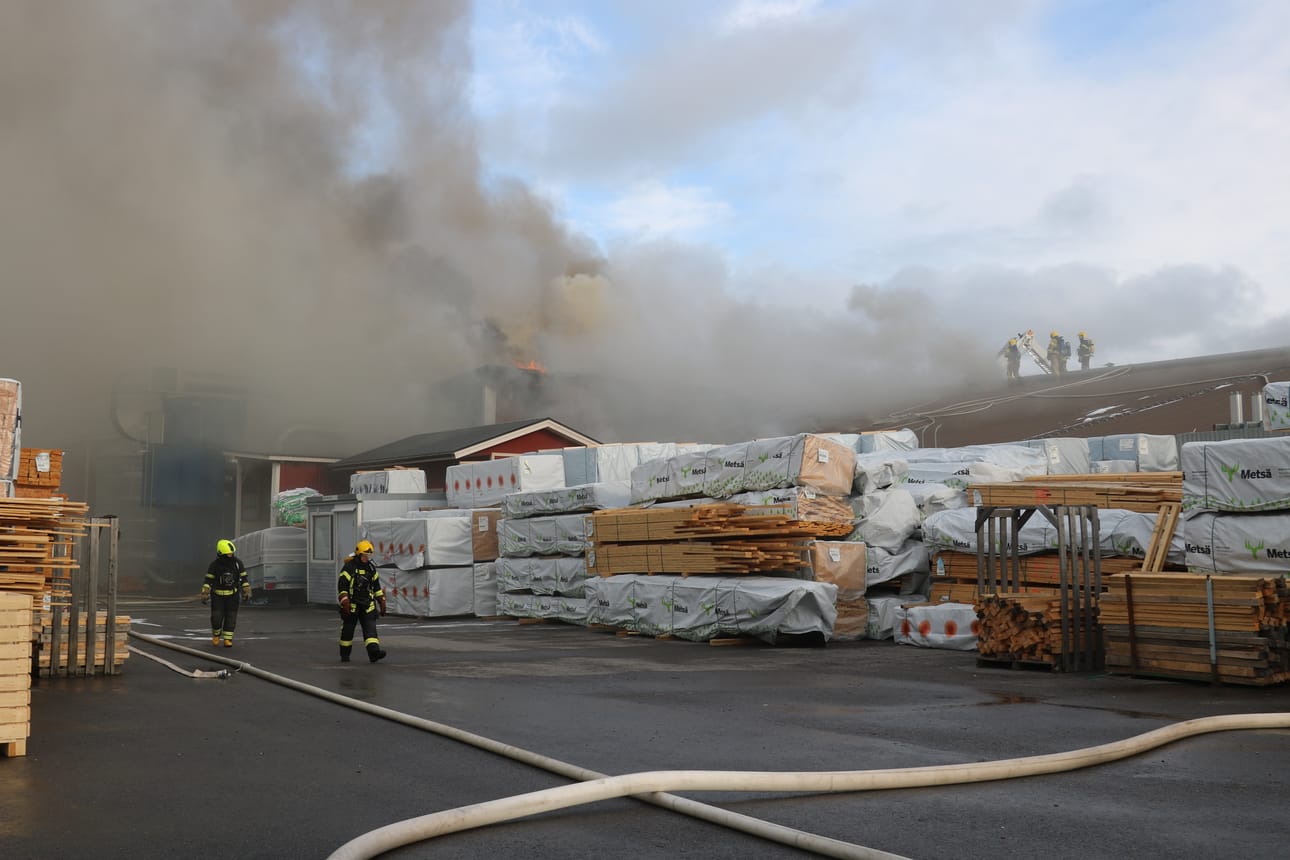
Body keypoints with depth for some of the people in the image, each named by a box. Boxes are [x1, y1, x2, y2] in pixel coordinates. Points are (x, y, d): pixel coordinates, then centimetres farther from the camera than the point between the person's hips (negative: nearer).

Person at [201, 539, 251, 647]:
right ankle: (216, 634, 23)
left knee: (230, 618, -3)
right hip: (217, 595, -1)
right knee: (216, 618, -5)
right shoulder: (214, 565, -14)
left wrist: (247, 592, -8)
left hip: (232, 595, 1)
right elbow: (208, 580, -9)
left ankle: (227, 640, 7)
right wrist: (204, 595, -17)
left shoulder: (238, 563, -11)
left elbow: (244, 578, -3)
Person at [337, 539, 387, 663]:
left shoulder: (371, 568, 10)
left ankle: (374, 652, -21)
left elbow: (377, 587, 18)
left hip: (367, 605, 4)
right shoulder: (349, 568, -8)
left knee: (370, 628, -10)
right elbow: (342, 587, -11)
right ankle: (344, 655, 21)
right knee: (347, 630, 6)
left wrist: (381, 602, 13)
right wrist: (345, 603, -18)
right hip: (352, 605, -4)